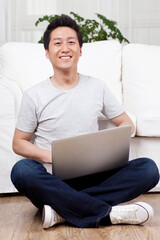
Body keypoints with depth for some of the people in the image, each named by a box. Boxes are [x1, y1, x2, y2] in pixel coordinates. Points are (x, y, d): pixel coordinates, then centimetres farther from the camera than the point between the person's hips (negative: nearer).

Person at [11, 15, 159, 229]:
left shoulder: (97, 87, 9)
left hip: (93, 176, 2)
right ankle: (109, 213, -30)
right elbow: (18, 143, 6)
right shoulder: (34, 96, 2)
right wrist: (51, 156, -13)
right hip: (54, 178, -2)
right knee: (22, 170, -35)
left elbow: (126, 124, 15)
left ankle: (62, 210, -28)